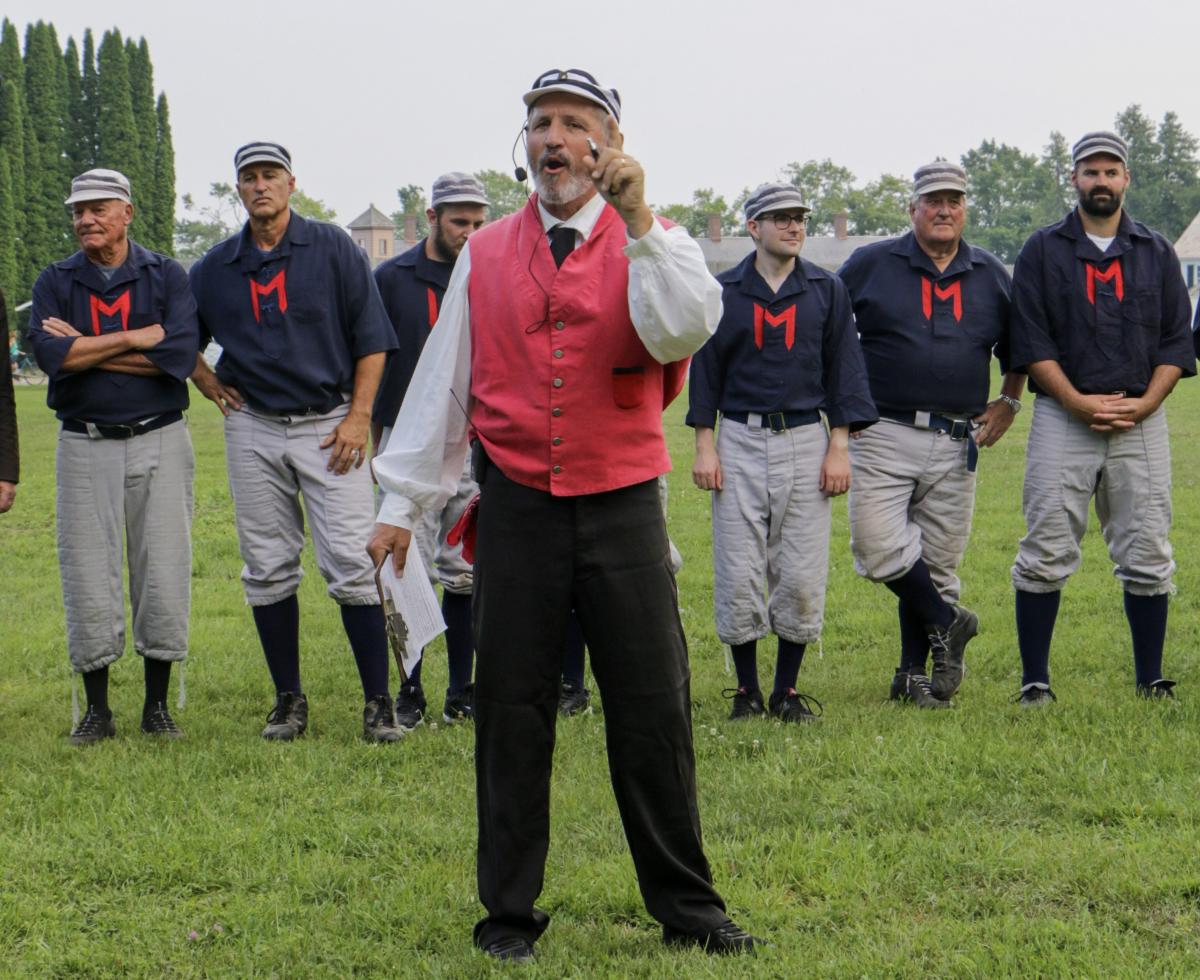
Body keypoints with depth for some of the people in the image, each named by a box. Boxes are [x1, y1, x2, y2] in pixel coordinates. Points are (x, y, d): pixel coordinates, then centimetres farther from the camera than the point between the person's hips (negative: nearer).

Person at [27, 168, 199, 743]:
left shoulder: (166, 276, 4)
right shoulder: (56, 281, 7)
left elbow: (179, 354, -13)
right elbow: (49, 353, -12)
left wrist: (86, 348, -10)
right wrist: (134, 338, -14)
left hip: (159, 442, -1)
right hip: (84, 446, 1)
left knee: (163, 575, 0)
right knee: (88, 578, 0)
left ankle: (157, 706, 12)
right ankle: (97, 710, 11)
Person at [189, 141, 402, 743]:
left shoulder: (332, 249, 1)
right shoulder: (215, 268, 9)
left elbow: (371, 337, 1)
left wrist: (358, 416, -6)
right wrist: (207, 382, 8)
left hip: (328, 425, -3)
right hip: (253, 429, 3)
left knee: (353, 565, -9)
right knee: (268, 571, 5)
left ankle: (378, 702, -5)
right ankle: (288, 700, 14)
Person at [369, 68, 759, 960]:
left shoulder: (651, 245, 3)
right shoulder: (484, 257, 9)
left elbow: (686, 329, -18)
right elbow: (442, 381, 13)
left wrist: (638, 221, -26)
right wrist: (402, 501, 12)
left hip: (622, 509, -1)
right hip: (517, 511, 2)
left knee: (653, 712, 2)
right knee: (510, 714, 4)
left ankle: (687, 907, 13)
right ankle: (509, 912, 15)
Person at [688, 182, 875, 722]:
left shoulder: (827, 290, 7)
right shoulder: (723, 291, 6)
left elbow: (844, 369, 7)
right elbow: (705, 369, 7)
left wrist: (839, 447, -1)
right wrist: (704, 445, -1)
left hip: (805, 440, 0)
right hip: (739, 439, 0)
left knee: (801, 576, -1)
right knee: (738, 575, -2)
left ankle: (787, 690, 10)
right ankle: (746, 690, 10)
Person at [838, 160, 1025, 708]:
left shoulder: (991, 276, 12)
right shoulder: (869, 265, 2)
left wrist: (1009, 402, 13)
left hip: (958, 445, 2)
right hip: (884, 436, -2)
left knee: (938, 564, 5)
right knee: (878, 549, -16)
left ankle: (913, 673, 16)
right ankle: (946, 623, 6)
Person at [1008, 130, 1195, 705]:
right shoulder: (1043, 250, 7)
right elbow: (1030, 341, 0)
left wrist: (1143, 404, -6)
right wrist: (1080, 403, -11)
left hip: (1141, 420, 2)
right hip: (1062, 417, -2)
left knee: (1147, 556, 2)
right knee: (1046, 554, -4)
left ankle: (1150, 680, 10)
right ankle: (1034, 680, 3)